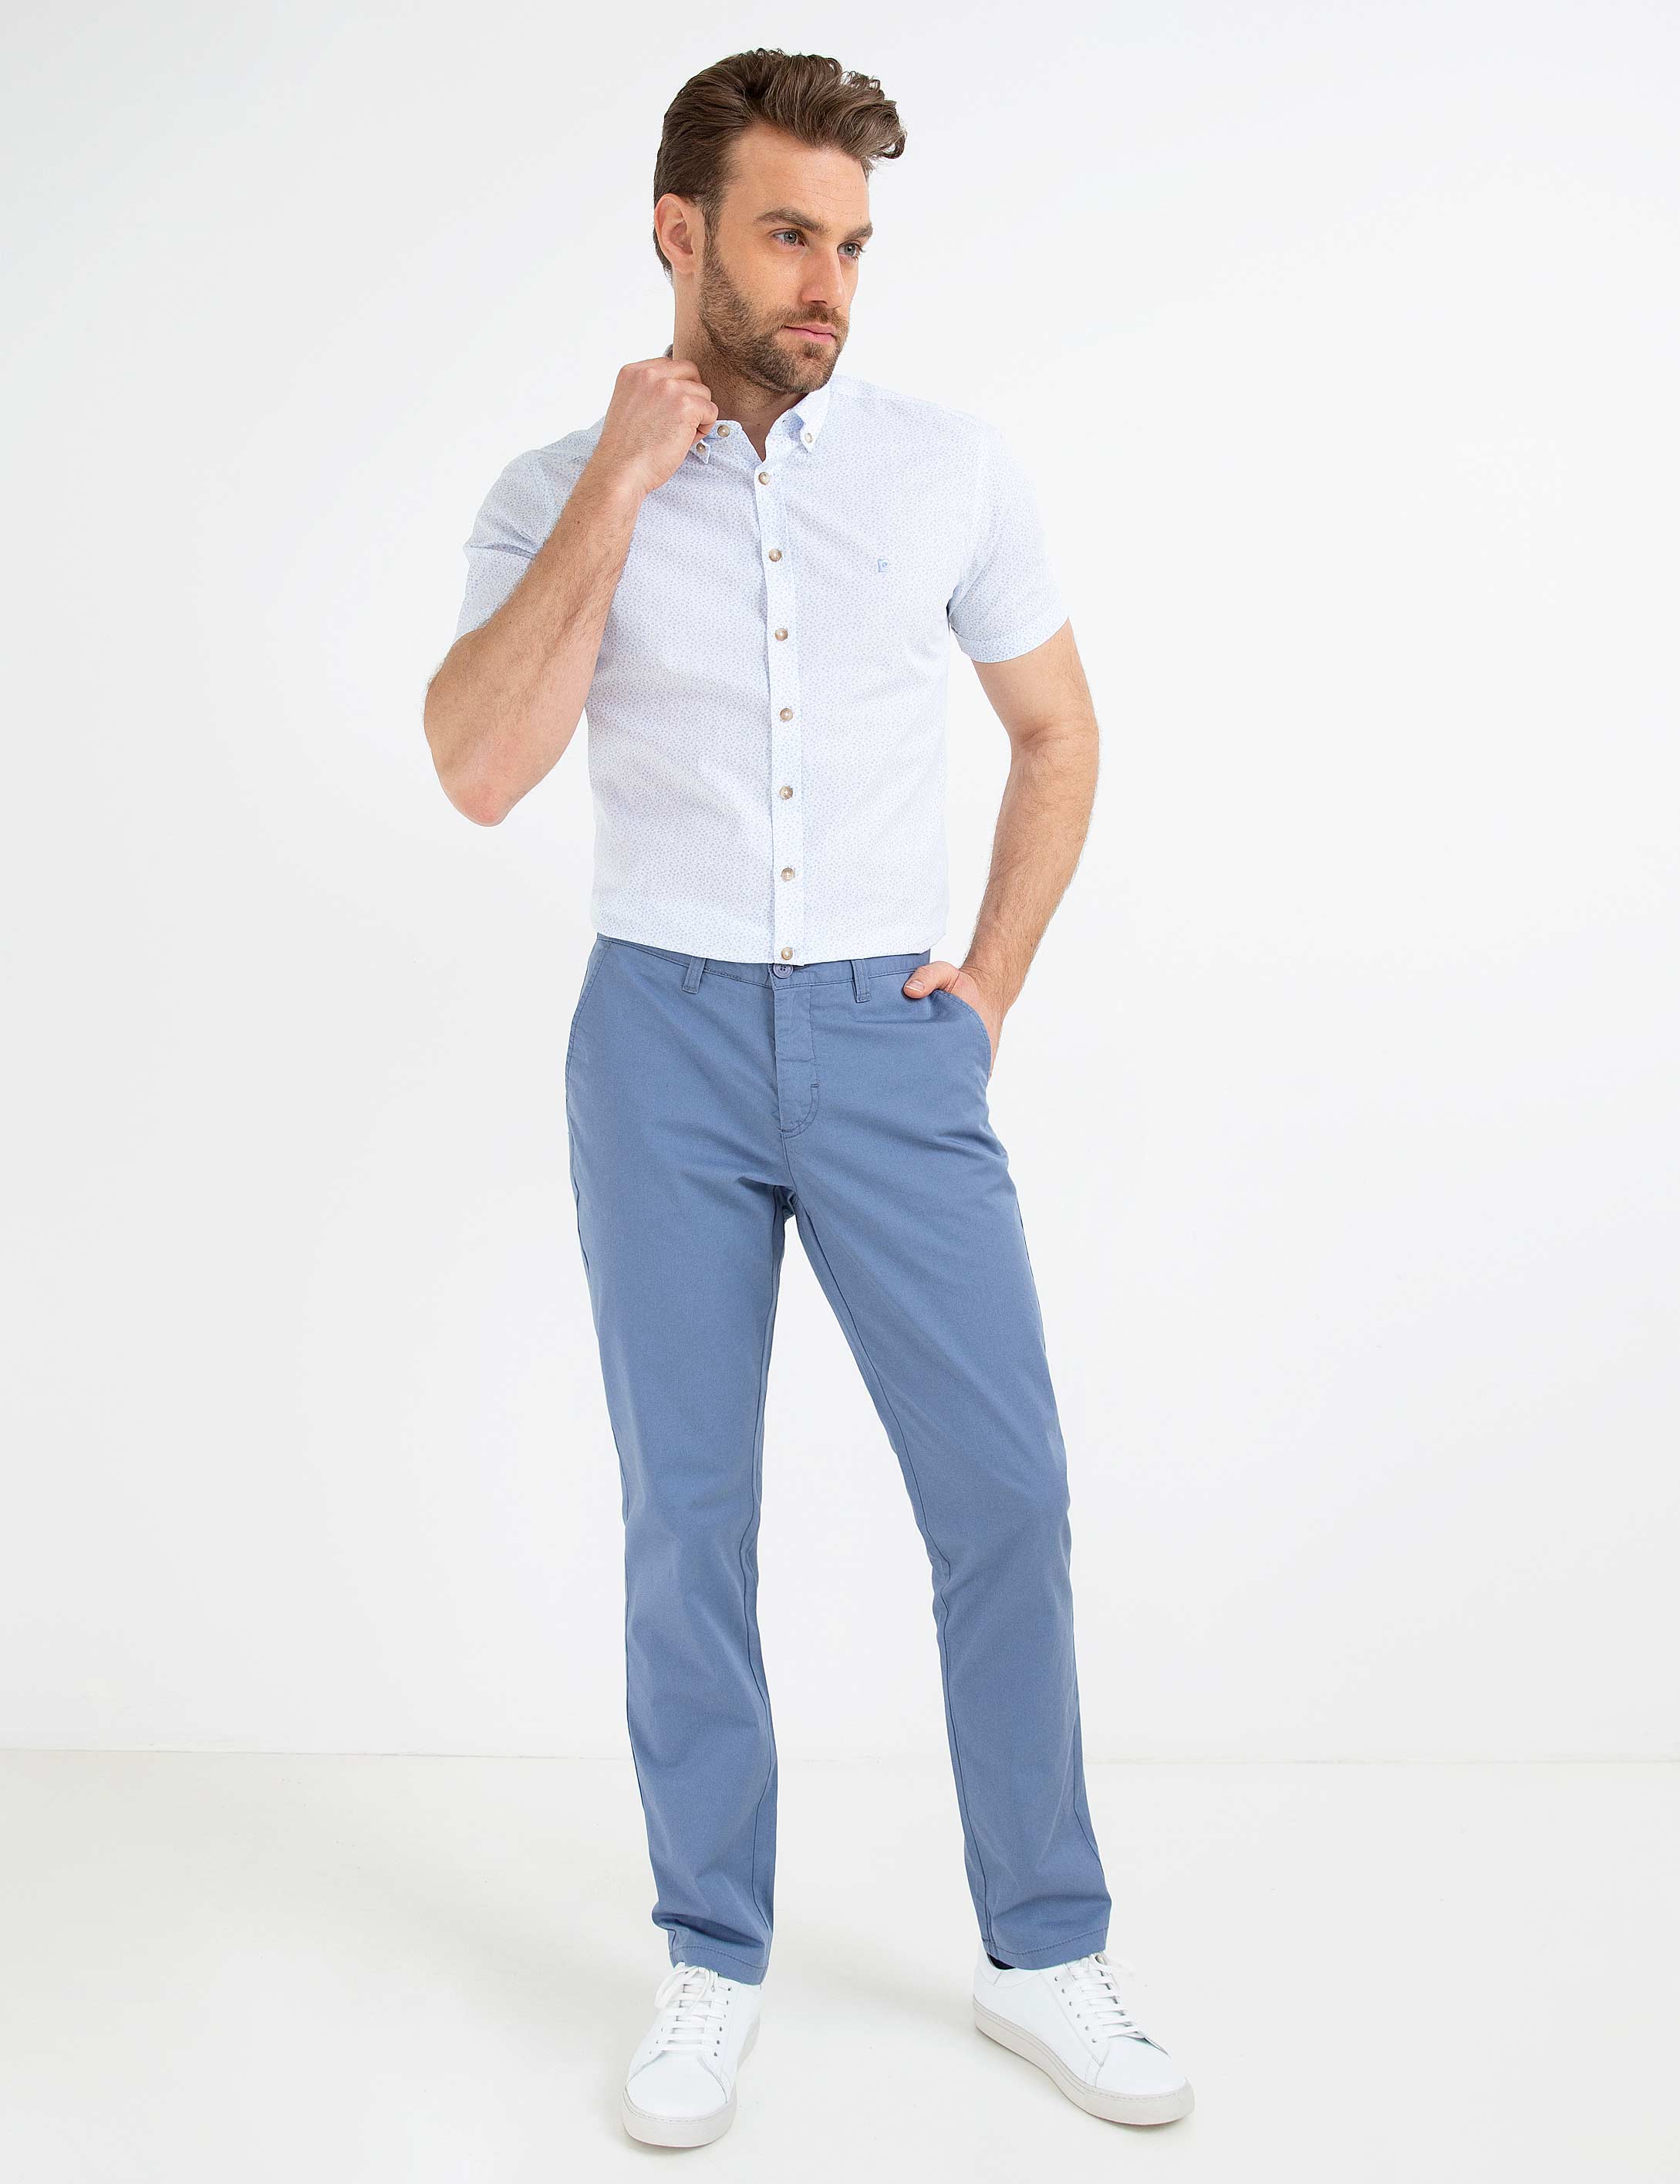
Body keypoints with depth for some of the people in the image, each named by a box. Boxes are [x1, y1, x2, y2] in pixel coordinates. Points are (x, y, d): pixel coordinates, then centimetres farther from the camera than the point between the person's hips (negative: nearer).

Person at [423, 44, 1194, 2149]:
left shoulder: (949, 463, 2)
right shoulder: (557, 496, 0)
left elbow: (1057, 733, 11)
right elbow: (479, 769, -15)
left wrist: (989, 989, 3)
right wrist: (619, 487, -17)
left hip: (888, 1037, 1)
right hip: (663, 1041, 0)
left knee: (1003, 1491, 0)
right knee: (686, 1517, 5)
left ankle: (1046, 1953, 18)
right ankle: (712, 1963, 22)